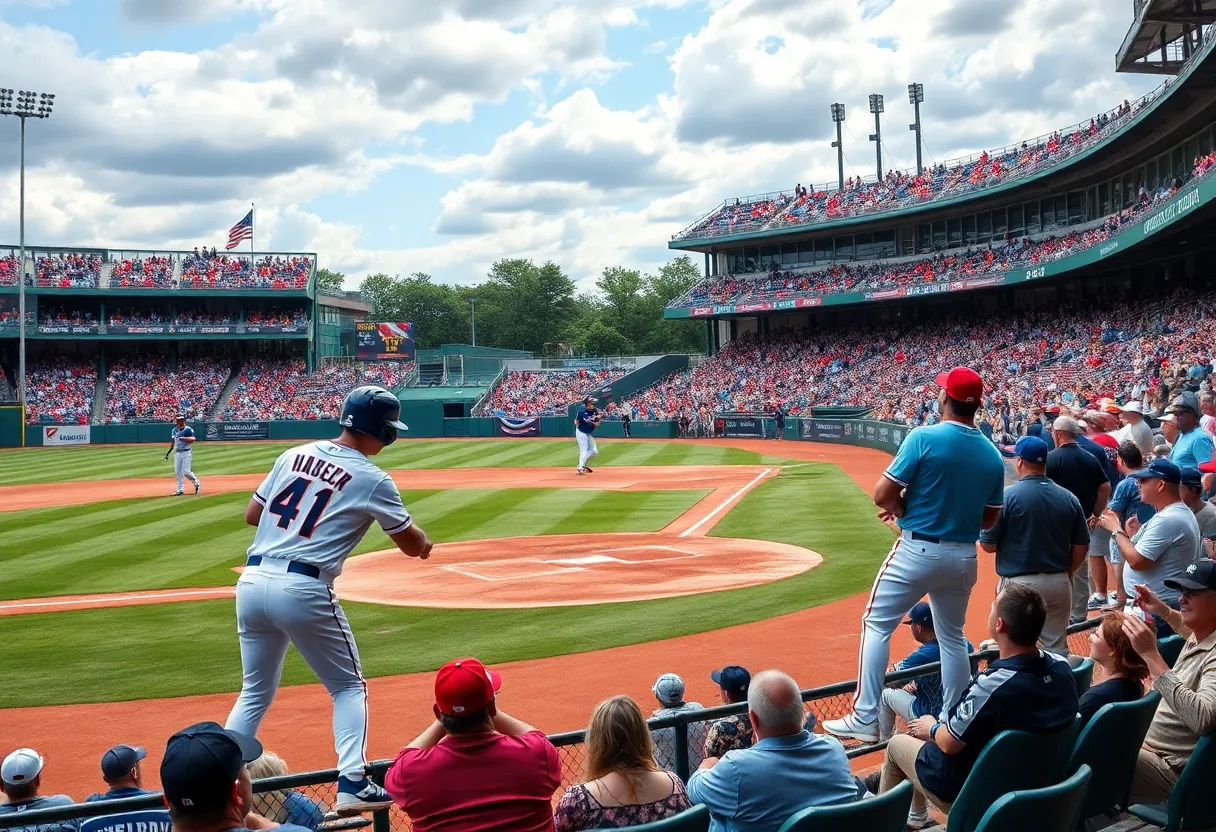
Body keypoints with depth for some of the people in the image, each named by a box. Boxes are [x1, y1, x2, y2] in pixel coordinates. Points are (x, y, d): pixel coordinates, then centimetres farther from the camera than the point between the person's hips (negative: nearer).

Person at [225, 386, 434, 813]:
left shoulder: (294, 454, 12)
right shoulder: (372, 480, -3)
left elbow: (252, 514, 16)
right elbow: (413, 545, 5)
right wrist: (423, 540, 27)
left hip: (252, 581, 5)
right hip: (304, 590, -5)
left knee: (255, 692, 21)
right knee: (348, 687, 12)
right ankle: (352, 785, 1)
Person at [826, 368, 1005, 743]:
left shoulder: (924, 438, -14)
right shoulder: (992, 454, 2)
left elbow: (882, 495, -16)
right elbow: (989, 518, 9)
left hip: (917, 550, -5)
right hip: (963, 556, 5)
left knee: (877, 625, 5)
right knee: (952, 637, 19)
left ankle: (865, 719, 2)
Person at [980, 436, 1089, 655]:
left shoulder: (1007, 496, -11)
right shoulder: (1068, 498, 2)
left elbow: (988, 545, -7)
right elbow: (1081, 547, 6)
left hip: (1019, 584, -4)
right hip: (1059, 584, 4)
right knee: (1057, 649, 11)